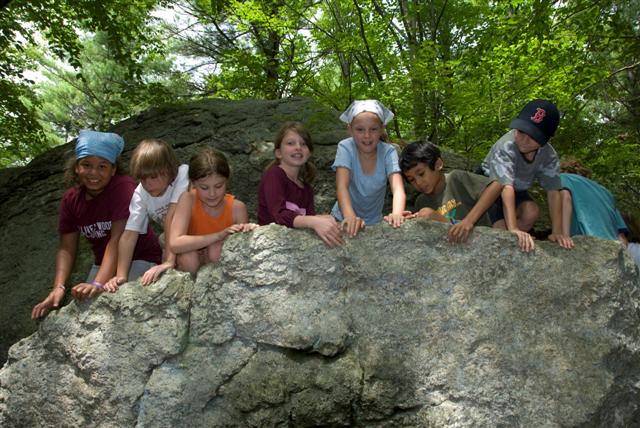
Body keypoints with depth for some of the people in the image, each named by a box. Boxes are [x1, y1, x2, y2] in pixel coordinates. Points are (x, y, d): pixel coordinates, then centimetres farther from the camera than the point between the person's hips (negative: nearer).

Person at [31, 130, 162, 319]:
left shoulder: (123, 187, -21)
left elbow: (117, 239, -28)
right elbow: (66, 248, -2)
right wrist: (59, 287, -17)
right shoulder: (71, 199, -1)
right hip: (104, 263, 6)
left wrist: (99, 283, -37)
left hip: (140, 258, -5)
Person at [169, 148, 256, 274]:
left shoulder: (237, 208, -15)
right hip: (192, 266, 0)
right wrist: (219, 235, -35)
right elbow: (174, 244, -30)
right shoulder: (188, 199, -18)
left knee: (217, 250, -31)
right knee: (188, 258, -33)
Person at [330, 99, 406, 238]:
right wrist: (350, 216, -45)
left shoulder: (388, 151, -12)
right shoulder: (345, 148, -16)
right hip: (345, 218, -1)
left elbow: (398, 187, -24)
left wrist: (397, 213, -45)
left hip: (374, 220, 1)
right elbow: (342, 186, -27)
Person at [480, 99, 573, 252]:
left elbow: (553, 192, -19)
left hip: (517, 190, 5)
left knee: (532, 212, -23)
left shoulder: (549, 156, -21)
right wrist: (513, 229, -53)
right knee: (501, 229, -20)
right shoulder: (506, 146, -37)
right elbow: (506, 187, -45)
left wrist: (557, 232, -27)